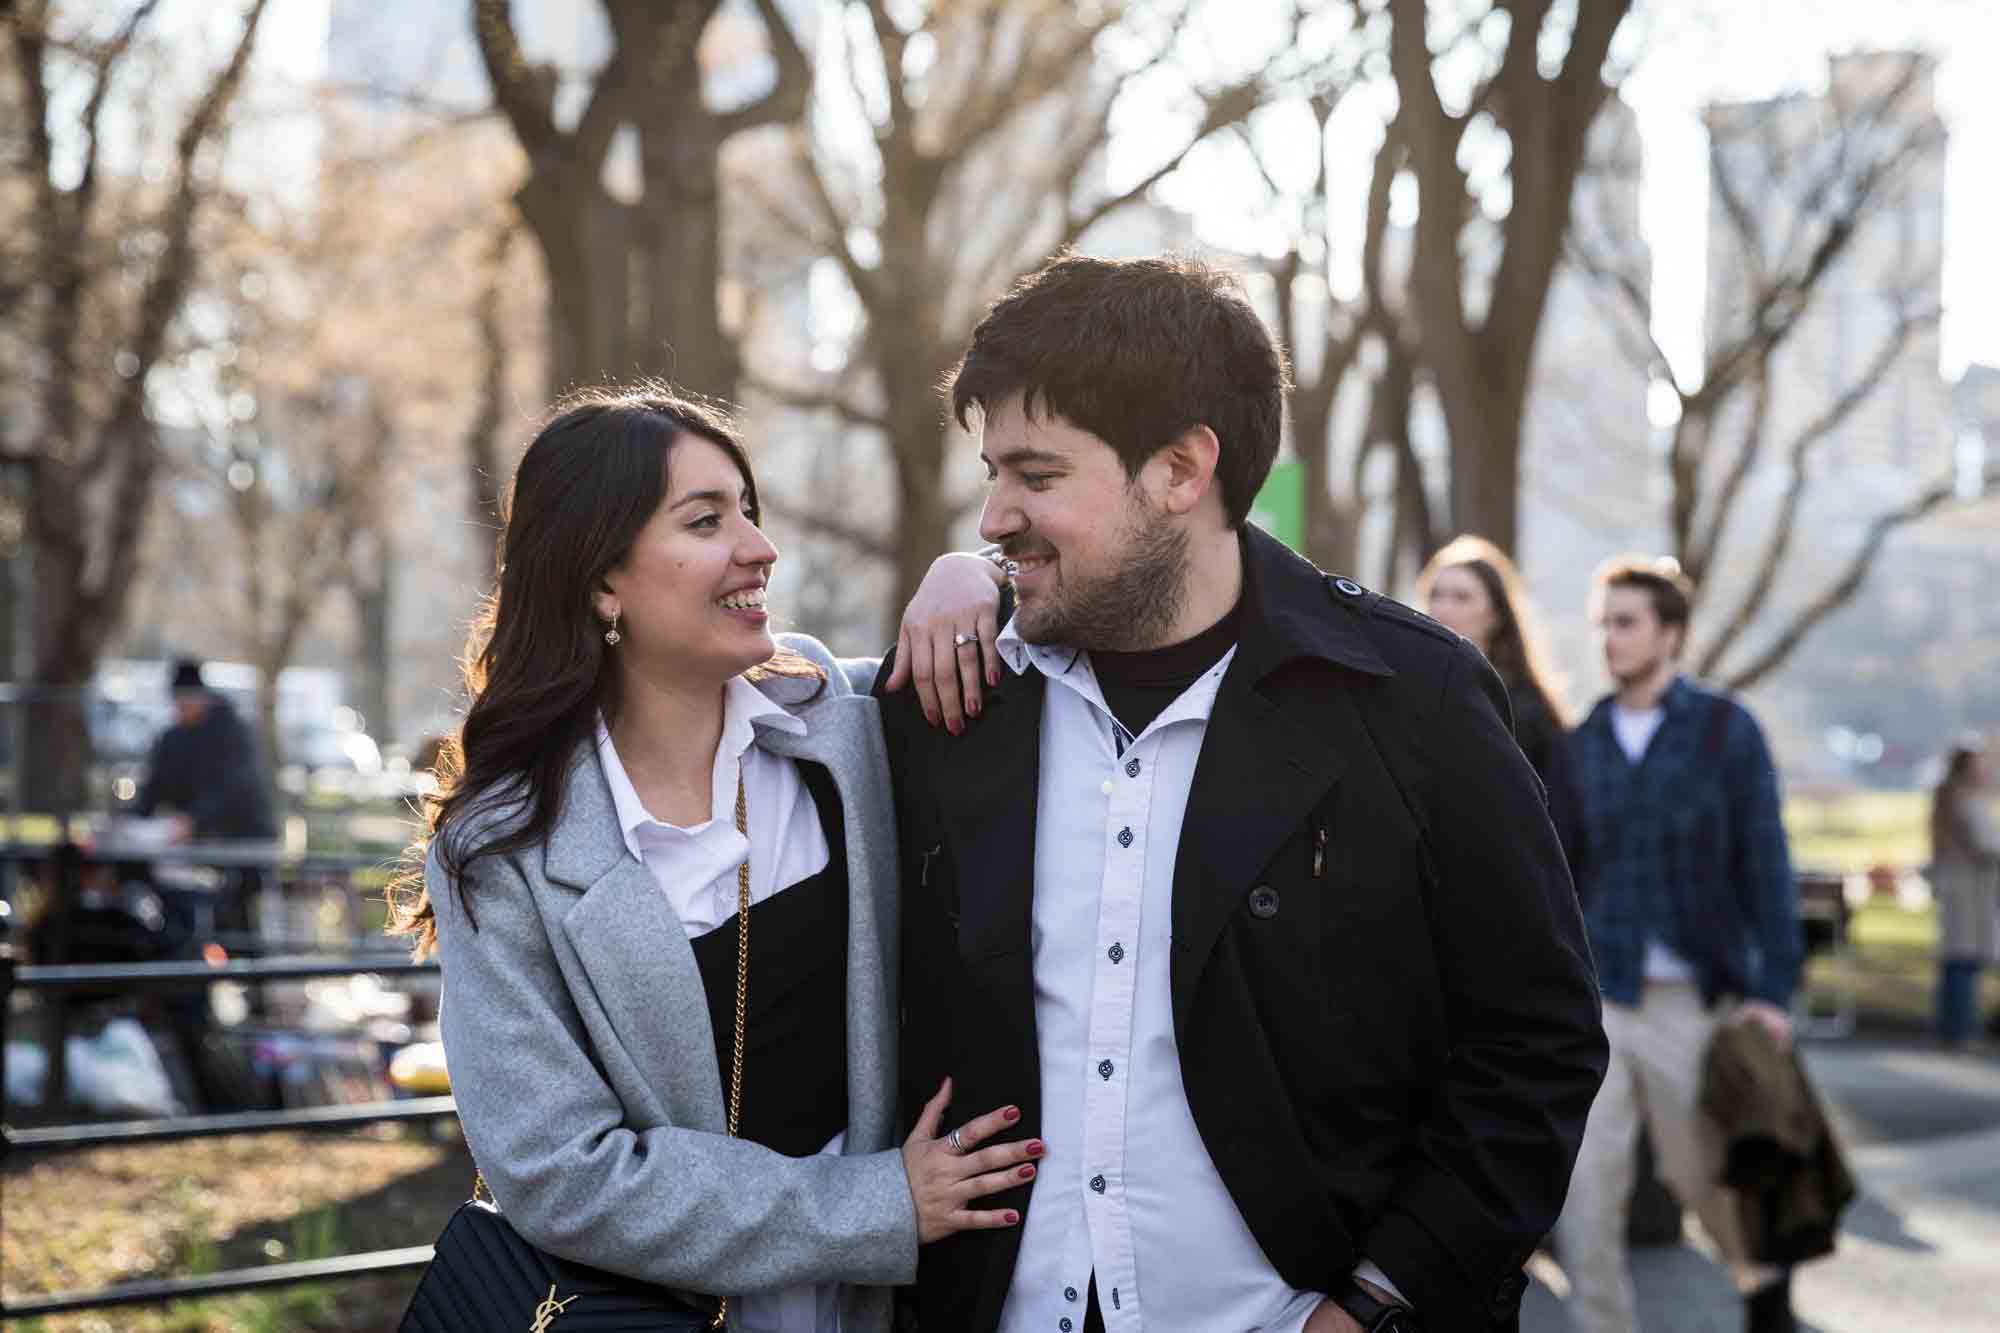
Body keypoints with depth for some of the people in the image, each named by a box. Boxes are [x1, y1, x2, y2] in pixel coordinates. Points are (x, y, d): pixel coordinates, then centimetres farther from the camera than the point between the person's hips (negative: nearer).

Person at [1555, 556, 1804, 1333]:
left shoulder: (1726, 731, -4)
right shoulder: (1583, 743, 7)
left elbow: (1765, 865, -5)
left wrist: (1773, 990, -11)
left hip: (1690, 999, -3)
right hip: (1595, 998, 3)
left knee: (1699, 1173, 10)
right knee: (1585, 1184, -6)